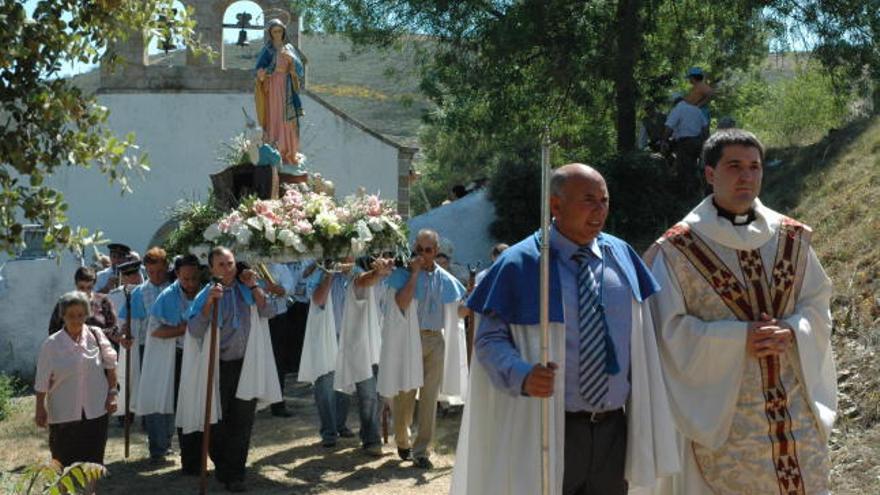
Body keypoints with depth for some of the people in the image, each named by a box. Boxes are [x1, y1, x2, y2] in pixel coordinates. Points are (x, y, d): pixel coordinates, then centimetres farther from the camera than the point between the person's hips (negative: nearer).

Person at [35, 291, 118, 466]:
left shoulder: (96, 335, -4)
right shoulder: (51, 344, -8)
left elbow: (110, 366, 6)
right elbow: (42, 382, -2)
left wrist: (112, 393, 1)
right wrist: (40, 409, 0)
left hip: (96, 411, 1)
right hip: (64, 414, -1)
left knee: (94, 460, 8)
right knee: (64, 462, 2)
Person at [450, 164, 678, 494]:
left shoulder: (623, 257, 5)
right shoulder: (520, 264, -9)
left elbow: (640, 341, 10)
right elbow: (489, 338, -7)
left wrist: (645, 423, 6)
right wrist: (522, 375, -26)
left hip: (614, 430, 4)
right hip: (548, 431, -4)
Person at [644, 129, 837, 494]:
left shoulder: (792, 238, 6)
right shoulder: (679, 249, -7)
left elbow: (817, 306, 10)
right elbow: (670, 328, -9)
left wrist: (791, 333, -12)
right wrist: (739, 339, -19)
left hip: (795, 406, 4)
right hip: (721, 409, -4)